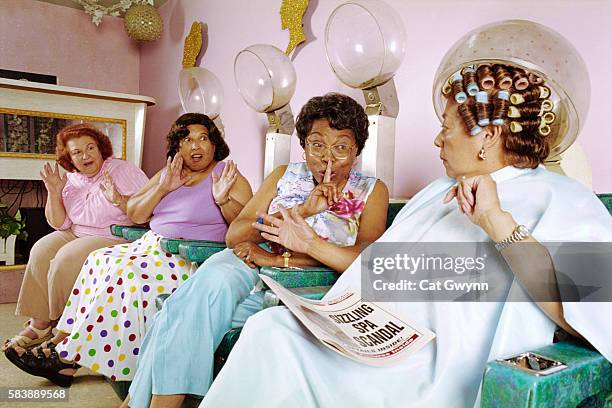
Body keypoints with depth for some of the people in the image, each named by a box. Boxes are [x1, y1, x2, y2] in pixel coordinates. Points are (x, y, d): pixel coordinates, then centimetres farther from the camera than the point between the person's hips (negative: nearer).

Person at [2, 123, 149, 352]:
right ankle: (40, 323, -4)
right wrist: (54, 193, -6)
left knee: (68, 258, -24)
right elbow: (59, 224, 7)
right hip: (76, 234, 7)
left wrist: (119, 200, -33)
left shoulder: (122, 170, -10)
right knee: (42, 250, -13)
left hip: (116, 238, -7)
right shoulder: (71, 180, 8)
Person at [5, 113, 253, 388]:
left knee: (123, 272, -22)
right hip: (153, 246, 8)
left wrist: (223, 200, -31)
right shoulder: (168, 173, 15)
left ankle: (68, 355, -11)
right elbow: (135, 215, 9)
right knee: (100, 259, -9)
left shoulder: (228, 175, -3)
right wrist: (163, 188, -6)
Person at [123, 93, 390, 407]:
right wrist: (301, 210, -15)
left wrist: (279, 258, -18)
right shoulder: (284, 176, 10)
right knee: (215, 277, -32)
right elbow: (234, 236, 0)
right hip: (252, 272, 3)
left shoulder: (371, 191, 4)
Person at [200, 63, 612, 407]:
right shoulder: (442, 191, 20)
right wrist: (310, 244, 20)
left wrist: (497, 221, -28)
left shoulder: (561, 199, -6)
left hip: (435, 372, -8)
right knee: (269, 326, -11)